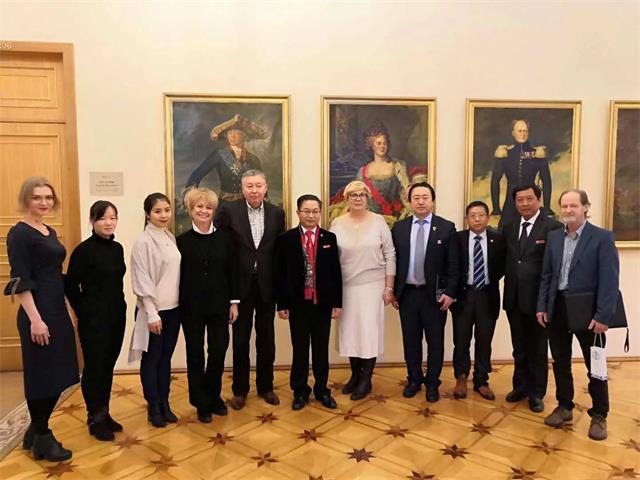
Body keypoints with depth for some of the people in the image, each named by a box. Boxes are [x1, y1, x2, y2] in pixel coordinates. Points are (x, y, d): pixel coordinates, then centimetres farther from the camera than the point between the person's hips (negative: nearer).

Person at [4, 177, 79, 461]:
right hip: (38, 314, -8)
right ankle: (42, 438, 20)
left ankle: (36, 431, 31)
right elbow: (20, 282, -16)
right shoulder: (20, 233, -11)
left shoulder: (50, 232, 12)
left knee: (57, 375, 14)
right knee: (41, 376, 4)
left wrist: (60, 312, 16)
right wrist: (35, 319, -20)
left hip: (58, 311, 8)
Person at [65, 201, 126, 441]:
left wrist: (120, 308, 10)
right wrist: (84, 313, -7)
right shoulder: (84, 250, -12)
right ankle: (95, 419, 20)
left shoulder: (117, 248, 6)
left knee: (108, 366, 14)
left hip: (116, 317, 6)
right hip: (93, 319, -6)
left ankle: (104, 414, 28)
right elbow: (71, 286, -9)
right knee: (94, 367, 5)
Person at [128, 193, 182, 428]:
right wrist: (152, 313, -15)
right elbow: (142, 281, -14)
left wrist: (181, 304, 9)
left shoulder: (171, 238, 6)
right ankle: (153, 407, 21)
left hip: (173, 308, 6)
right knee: (151, 359, 8)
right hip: (154, 310, -6)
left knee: (166, 357, 14)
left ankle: (165, 403, 26)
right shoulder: (143, 242, -12)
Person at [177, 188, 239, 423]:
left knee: (218, 353, 7)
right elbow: (178, 275, -1)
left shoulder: (225, 238, 0)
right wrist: (179, 306, -2)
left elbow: (232, 272, 3)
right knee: (195, 355, 10)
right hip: (191, 307, -1)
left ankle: (214, 397, 29)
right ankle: (202, 403, 25)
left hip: (219, 305, 1)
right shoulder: (182, 240, -3)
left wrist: (234, 302, 1)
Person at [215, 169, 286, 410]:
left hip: (267, 286, 2)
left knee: (266, 339, 12)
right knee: (240, 340, 9)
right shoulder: (228, 210, -6)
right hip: (240, 285, -2)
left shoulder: (277, 213, 2)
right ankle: (240, 390, 25)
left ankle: (265, 386, 29)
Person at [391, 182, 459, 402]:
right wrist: (393, 290, 2)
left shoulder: (446, 227, -3)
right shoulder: (399, 228, 4)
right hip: (407, 293, 2)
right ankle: (414, 379, 28)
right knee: (411, 340, 11)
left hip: (435, 295, -2)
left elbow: (453, 265, -3)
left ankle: (432, 383, 25)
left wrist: (449, 292, -9)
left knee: (435, 341, 9)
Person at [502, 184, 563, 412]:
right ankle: (521, 386, 32)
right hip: (513, 298, 5)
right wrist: (505, 289, 2)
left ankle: (536, 393, 26)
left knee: (537, 349, 11)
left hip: (538, 298, -4)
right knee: (519, 348, 17)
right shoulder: (508, 229, 9)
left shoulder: (553, 227, -9)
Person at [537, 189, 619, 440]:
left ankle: (599, 415, 24)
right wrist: (542, 306, 4)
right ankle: (564, 406, 30)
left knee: (595, 365, 9)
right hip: (557, 309, 4)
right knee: (560, 362, 14)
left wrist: (603, 316, -19)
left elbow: (610, 280, -14)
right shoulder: (553, 237, 6)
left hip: (588, 311, -4)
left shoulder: (602, 237, -9)